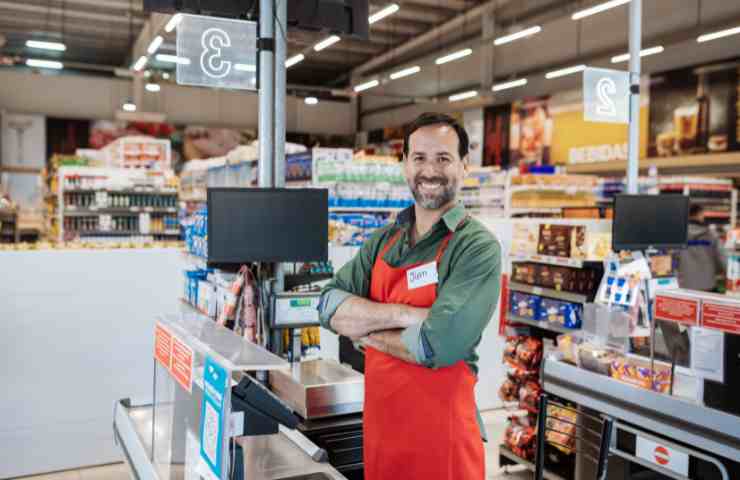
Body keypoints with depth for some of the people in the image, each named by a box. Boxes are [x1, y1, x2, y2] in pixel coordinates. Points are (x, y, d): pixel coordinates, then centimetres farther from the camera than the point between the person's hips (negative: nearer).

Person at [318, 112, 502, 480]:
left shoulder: (478, 247, -15)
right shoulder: (383, 240, 4)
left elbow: (437, 345, -25)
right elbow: (329, 307, -5)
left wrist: (364, 328, -10)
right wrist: (403, 314, -20)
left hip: (440, 430, -5)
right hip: (378, 422, 5)